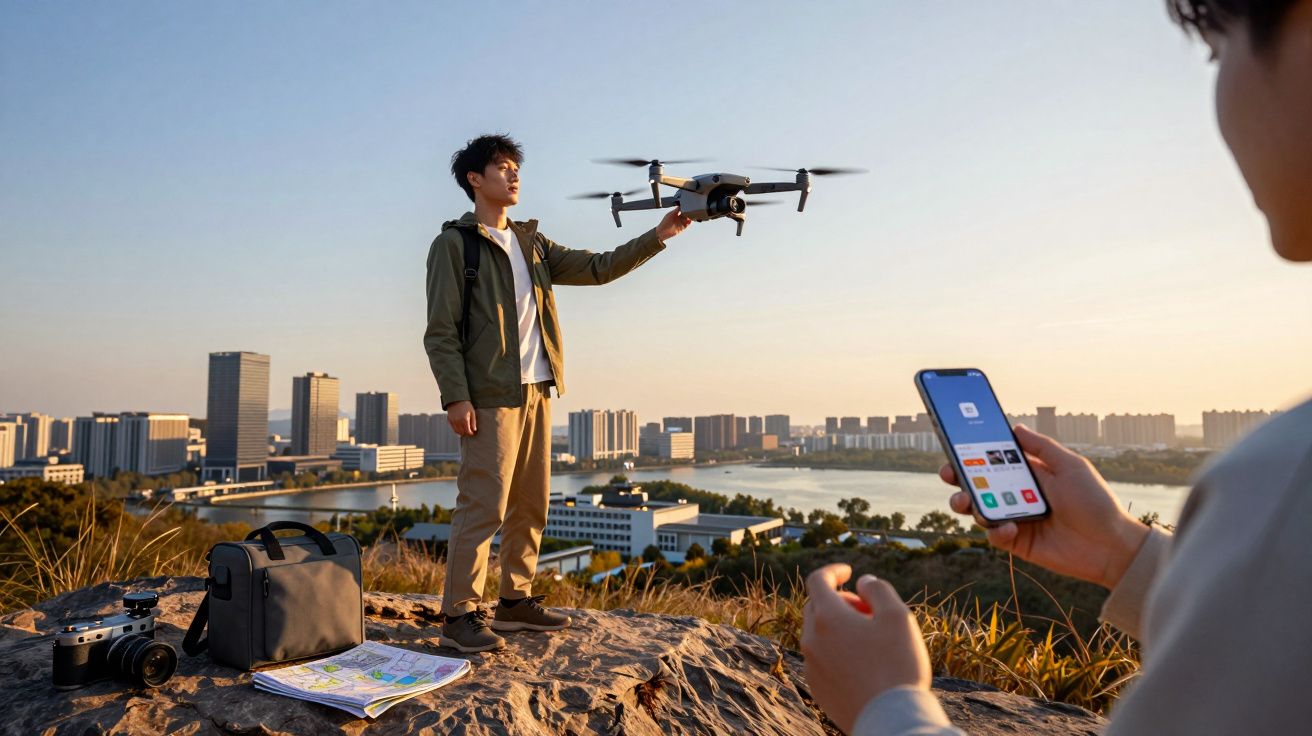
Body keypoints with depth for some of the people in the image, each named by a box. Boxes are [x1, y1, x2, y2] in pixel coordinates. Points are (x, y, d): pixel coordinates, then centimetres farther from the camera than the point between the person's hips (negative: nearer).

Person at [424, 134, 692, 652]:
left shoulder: (532, 243, 20)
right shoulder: (453, 244, 0)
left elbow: (598, 268, 16)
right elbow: (440, 331, -7)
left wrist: (658, 236, 7)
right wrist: (455, 397, -16)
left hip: (536, 391, 7)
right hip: (489, 395, -7)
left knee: (530, 505, 9)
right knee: (483, 506, -9)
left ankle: (516, 601, 20)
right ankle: (459, 615, -1)